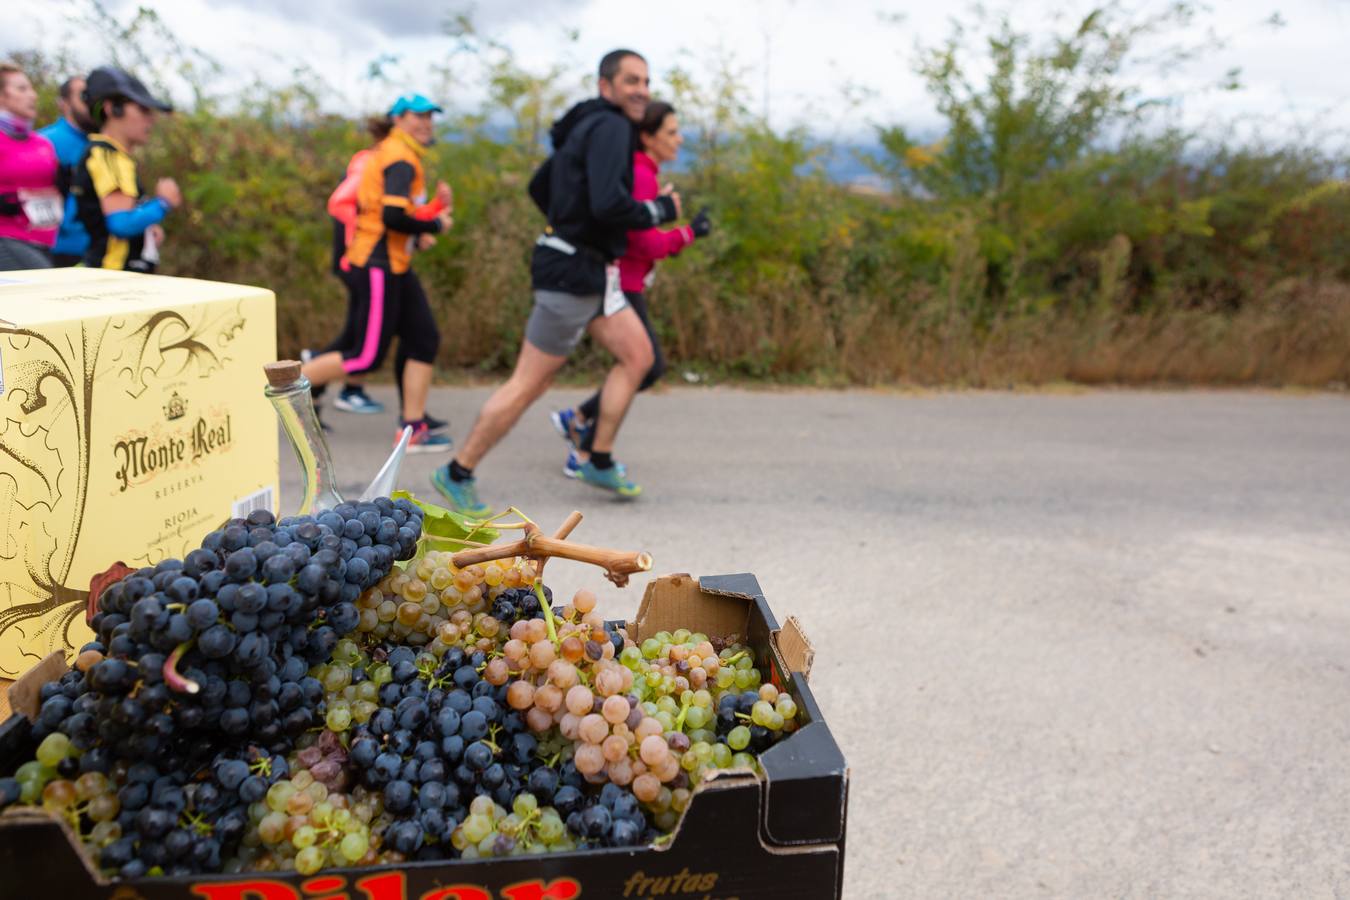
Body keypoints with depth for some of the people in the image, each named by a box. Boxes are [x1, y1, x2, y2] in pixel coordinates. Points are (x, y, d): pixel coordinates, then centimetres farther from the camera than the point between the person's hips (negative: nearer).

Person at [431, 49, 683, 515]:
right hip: (572, 275, -10)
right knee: (529, 383, -3)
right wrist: (661, 210, -13)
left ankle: (600, 463, 16)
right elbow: (608, 204, -28)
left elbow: (538, 187, 24)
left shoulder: (586, 128, 16)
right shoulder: (610, 128, -15)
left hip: (590, 271, 10)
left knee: (638, 355, 10)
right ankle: (457, 474, 10)